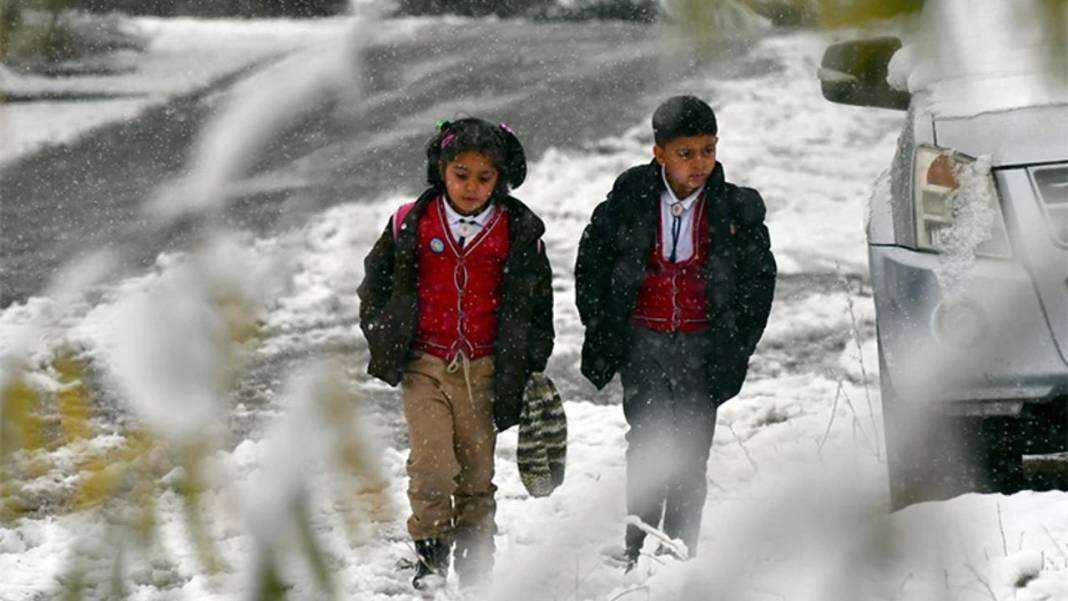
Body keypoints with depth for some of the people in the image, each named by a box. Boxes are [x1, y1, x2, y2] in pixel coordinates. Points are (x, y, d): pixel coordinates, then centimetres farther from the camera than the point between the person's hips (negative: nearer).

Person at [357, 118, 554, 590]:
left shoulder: (519, 232, 1)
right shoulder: (411, 223, -1)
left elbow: (537, 302, 11)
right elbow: (375, 283, 12)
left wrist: (531, 367, 10)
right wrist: (384, 340, 6)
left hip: (484, 369, 1)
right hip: (424, 364, -1)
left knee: (477, 468, 6)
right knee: (431, 463, -10)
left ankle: (476, 558, 19)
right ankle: (430, 554, 3)